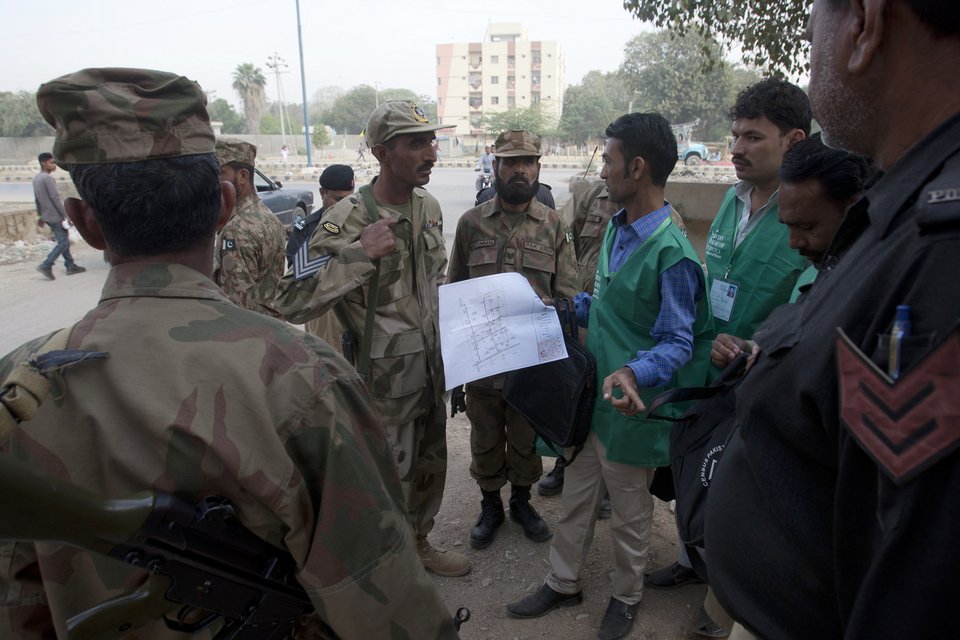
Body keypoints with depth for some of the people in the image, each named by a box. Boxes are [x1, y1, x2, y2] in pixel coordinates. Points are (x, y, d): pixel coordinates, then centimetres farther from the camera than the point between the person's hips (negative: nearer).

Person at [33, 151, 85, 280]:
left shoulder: (36, 178, 13)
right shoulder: (48, 178, -16)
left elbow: (37, 200, 19)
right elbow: (55, 198, -19)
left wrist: (40, 216, 24)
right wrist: (65, 216, -16)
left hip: (47, 216, 9)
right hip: (55, 216, -9)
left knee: (63, 240, 14)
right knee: (63, 242, -6)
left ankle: (70, 266, 15)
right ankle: (46, 265, -9)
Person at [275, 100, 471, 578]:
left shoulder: (429, 206, 2)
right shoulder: (347, 222, -21)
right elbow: (291, 302, -28)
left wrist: (442, 330, 13)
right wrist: (358, 252, -33)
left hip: (430, 371, 7)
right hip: (384, 381, -7)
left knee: (430, 467, 22)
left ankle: (418, 543, 46)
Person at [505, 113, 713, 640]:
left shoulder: (671, 253, -22)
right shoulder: (616, 229, 4)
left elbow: (679, 342, -20)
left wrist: (634, 372, -37)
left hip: (628, 406, -7)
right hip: (591, 395, 7)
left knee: (629, 513, 15)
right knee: (576, 498, 20)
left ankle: (627, 595, 40)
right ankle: (563, 584, 40)